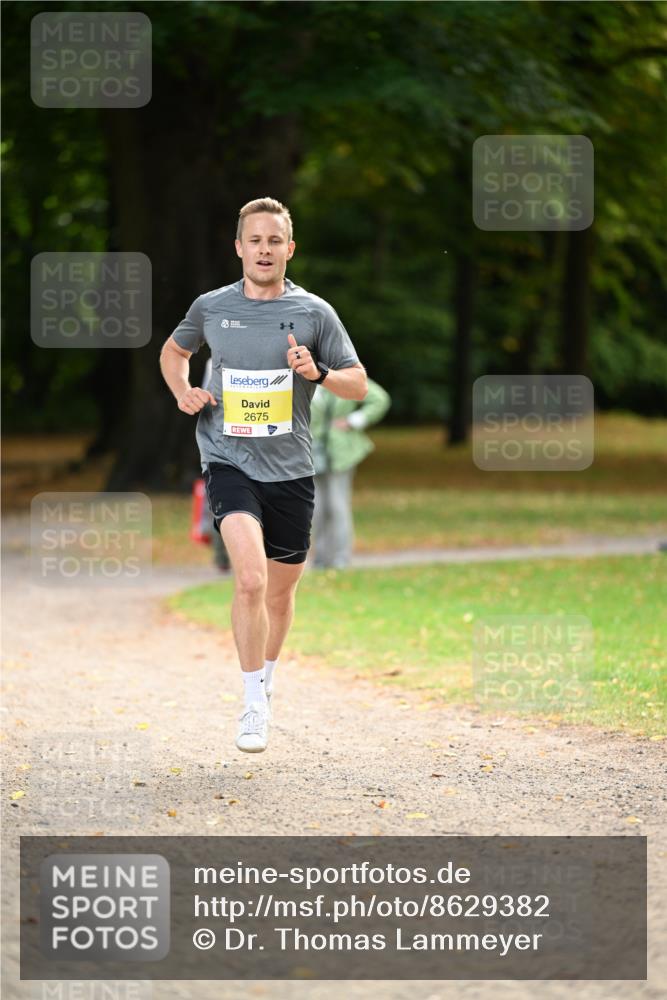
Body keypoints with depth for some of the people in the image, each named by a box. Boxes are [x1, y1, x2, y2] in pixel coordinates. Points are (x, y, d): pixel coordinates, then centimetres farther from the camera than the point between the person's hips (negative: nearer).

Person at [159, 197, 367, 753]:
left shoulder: (314, 312, 0)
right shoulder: (210, 308, 2)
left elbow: (359, 383, 5)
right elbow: (173, 352, 23)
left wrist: (318, 374, -15)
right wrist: (183, 391, 3)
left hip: (291, 471, 2)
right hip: (229, 462, -2)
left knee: (281, 590, 13)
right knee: (250, 578, -22)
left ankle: (266, 678, 41)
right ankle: (254, 704, -12)